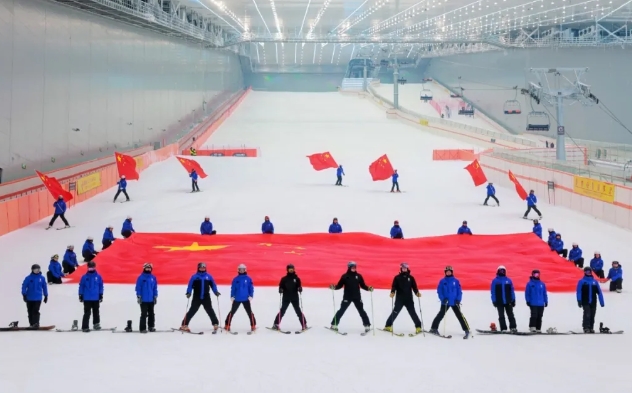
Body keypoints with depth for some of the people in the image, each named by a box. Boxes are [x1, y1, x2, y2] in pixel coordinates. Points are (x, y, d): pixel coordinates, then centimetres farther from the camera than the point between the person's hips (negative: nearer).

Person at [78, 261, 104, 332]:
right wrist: (80, 295, -2)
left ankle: (96, 324, 29)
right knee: (87, 313, -4)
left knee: (96, 312, 15)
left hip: (96, 298, 2)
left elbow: (101, 286, 5)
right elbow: (81, 286, -2)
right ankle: (85, 327, -2)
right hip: (87, 298, -2)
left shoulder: (98, 276, -1)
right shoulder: (84, 277, -5)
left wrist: (101, 295, 4)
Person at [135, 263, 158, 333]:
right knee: (144, 314, -5)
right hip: (143, 300, -4)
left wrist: (155, 297, 8)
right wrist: (138, 297, -9)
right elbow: (138, 288, -6)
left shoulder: (153, 278, 6)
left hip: (151, 300, 4)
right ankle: (142, 328, -2)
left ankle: (151, 326, 23)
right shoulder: (141, 277, -6)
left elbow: (155, 288, 10)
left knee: (151, 314, 12)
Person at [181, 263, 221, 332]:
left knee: (210, 311, 5)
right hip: (197, 298, -2)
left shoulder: (209, 276, 6)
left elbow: (213, 285, 10)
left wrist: (216, 292, -4)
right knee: (192, 311, -4)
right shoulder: (194, 277, 0)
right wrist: (188, 293, -16)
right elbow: (190, 286, -2)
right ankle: (184, 325, -2)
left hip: (206, 298, 2)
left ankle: (215, 324, 16)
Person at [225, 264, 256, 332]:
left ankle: (253, 325, 8)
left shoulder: (248, 279, 0)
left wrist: (251, 295, -9)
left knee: (250, 312, -1)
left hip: (246, 299, -1)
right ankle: (227, 325, 10)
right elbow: (233, 288, 2)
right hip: (237, 299, 1)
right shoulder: (236, 279, 2)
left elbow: (251, 287, 0)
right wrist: (232, 296, -6)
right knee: (232, 312, 3)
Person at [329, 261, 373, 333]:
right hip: (347, 297, -2)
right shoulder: (345, 276, -4)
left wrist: (368, 288, -8)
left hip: (357, 297, 2)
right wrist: (334, 287, -21)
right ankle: (334, 324, 4)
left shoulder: (359, 276, 3)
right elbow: (339, 285, -3)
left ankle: (367, 325, 11)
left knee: (361, 311, 4)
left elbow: (363, 285, 8)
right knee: (341, 310, -3)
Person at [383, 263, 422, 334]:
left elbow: (414, 287, 6)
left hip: (409, 299, 1)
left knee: (413, 313, 1)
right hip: (399, 299, -1)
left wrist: (417, 293, -12)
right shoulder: (397, 277, 3)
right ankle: (388, 326, 5)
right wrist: (392, 292, -22)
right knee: (395, 313, -4)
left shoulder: (411, 278, 8)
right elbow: (394, 286, -3)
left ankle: (418, 327, 7)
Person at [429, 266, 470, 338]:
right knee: (441, 315, 2)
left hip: (455, 302, -1)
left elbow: (459, 291, 1)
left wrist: (458, 299, -11)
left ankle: (466, 330, -1)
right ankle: (434, 328, 13)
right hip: (445, 302, 1)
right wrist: (443, 298, -14)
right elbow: (439, 291, 0)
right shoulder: (442, 281, 1)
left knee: (460, 315, -4)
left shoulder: (456, 281, 0)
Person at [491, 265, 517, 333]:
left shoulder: (508, 280, 6)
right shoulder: (495, 281, 1)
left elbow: (512, 291, 8)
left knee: (510, 315, 3)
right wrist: (494, 301, -6)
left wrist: (513, 300, 2)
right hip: (499, 302, -1)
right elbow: (493, 292, 0)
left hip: (508, 302, 1)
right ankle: (503, 329, 3)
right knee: (501, 316, 1)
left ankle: (513, 328, 4)